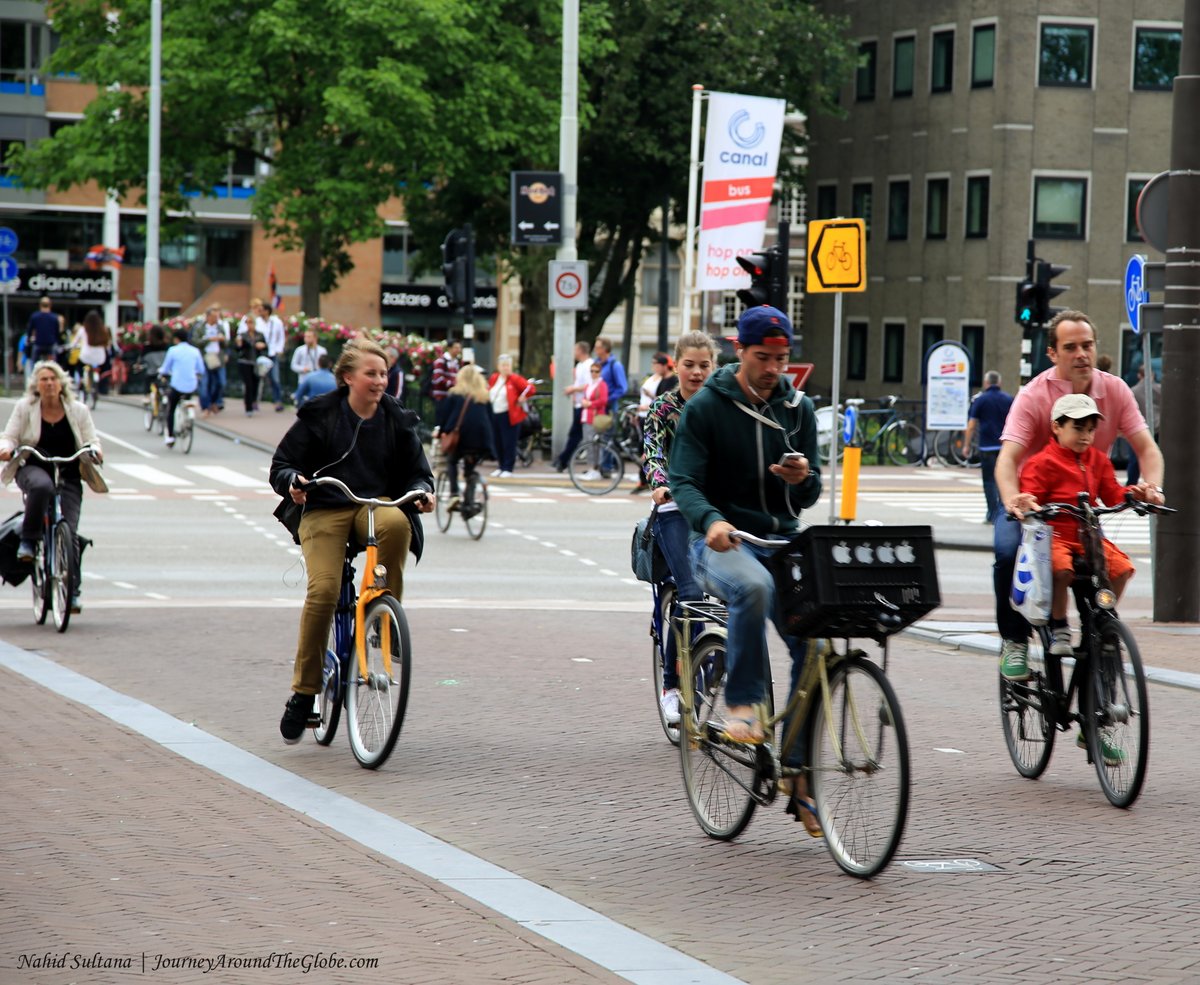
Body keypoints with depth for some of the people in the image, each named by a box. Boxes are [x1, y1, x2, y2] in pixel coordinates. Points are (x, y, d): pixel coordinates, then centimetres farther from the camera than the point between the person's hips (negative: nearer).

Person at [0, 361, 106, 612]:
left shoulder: (78, 410, 7)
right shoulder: (24, 408, 4)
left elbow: (91, 440, 7)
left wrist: (95, 450, -16)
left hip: (68, 476, 1)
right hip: (33, 469, -1)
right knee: (41, 486, -41)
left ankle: (72, 591, -4)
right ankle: (28, 541, -26)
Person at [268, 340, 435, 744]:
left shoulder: (398, 420, 9)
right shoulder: (320, 415, 2)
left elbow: (416, 471, 15)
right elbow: (281, 463, 5)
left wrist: (422, 491, -8)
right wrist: (292, 482, -18)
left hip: (378, 507, 2)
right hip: (324, 510, -2)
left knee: (396, 523, -37)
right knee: (323, 590, -23)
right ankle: (303, 692, -10)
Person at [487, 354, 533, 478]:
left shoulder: (515, 379, -9)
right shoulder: (494, 378, 10)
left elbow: (531, 388, -15)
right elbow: (489, 389, 30)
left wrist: (521, 398, -11)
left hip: (509, 415, -6)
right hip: (495, 415, 6)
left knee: (508, 443, -5)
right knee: (498, 443, 9)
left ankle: (508, 469, -1)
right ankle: (501, 467, 20)